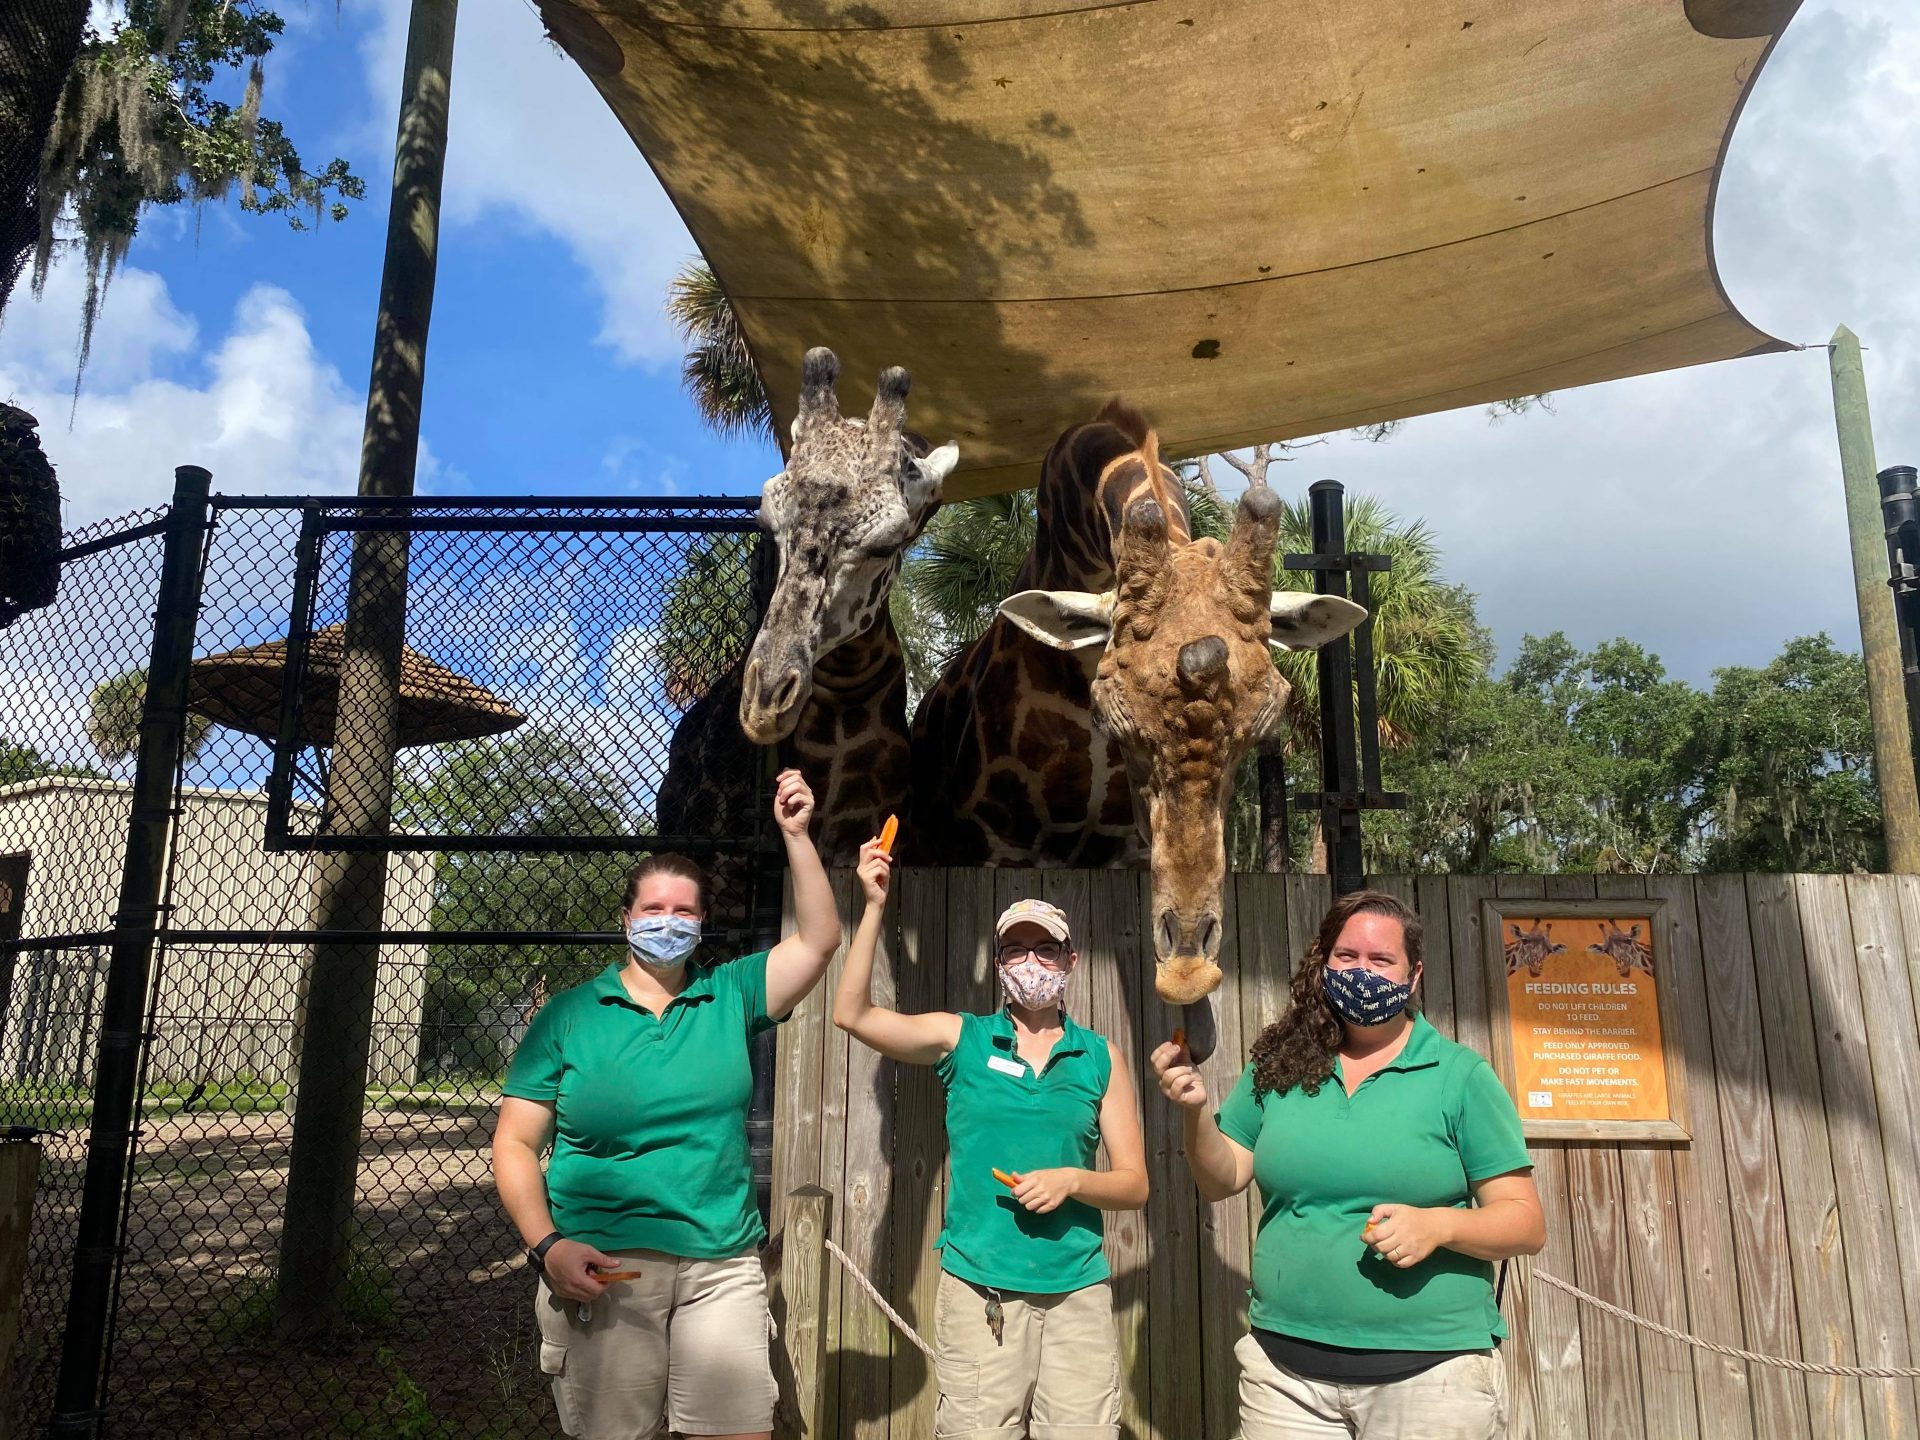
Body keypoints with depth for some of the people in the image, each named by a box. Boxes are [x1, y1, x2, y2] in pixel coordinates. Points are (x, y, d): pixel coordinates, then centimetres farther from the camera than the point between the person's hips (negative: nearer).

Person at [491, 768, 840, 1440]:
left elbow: (819, 939, -1)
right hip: (601, 1266, -1)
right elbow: (515, 1142, 2)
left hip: (722, 1266, 2)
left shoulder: (730, 996, 7)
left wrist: (795, 834, -7)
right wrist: (547, 1245, -12)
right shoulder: (569, 1015, 3)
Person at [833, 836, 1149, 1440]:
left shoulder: (1100, 1057, 6)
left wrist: (1070, 1179, -12)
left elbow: (1134, 1185, 8)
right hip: (977, 1290, -1)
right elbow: (852, 1013, -7)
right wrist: (875, 905, -12)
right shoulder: (962, 1038, 4)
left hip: (1078, 1292, 1)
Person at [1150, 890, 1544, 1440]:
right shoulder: (1279, 1067, 3)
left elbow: (1526, 1223, -4)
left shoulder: (1460, 1076, -5)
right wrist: (1195, 1111, -11)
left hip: (1430, 1370, -2)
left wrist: (1439, 1225, -22)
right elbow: (1221, 1180, 8)